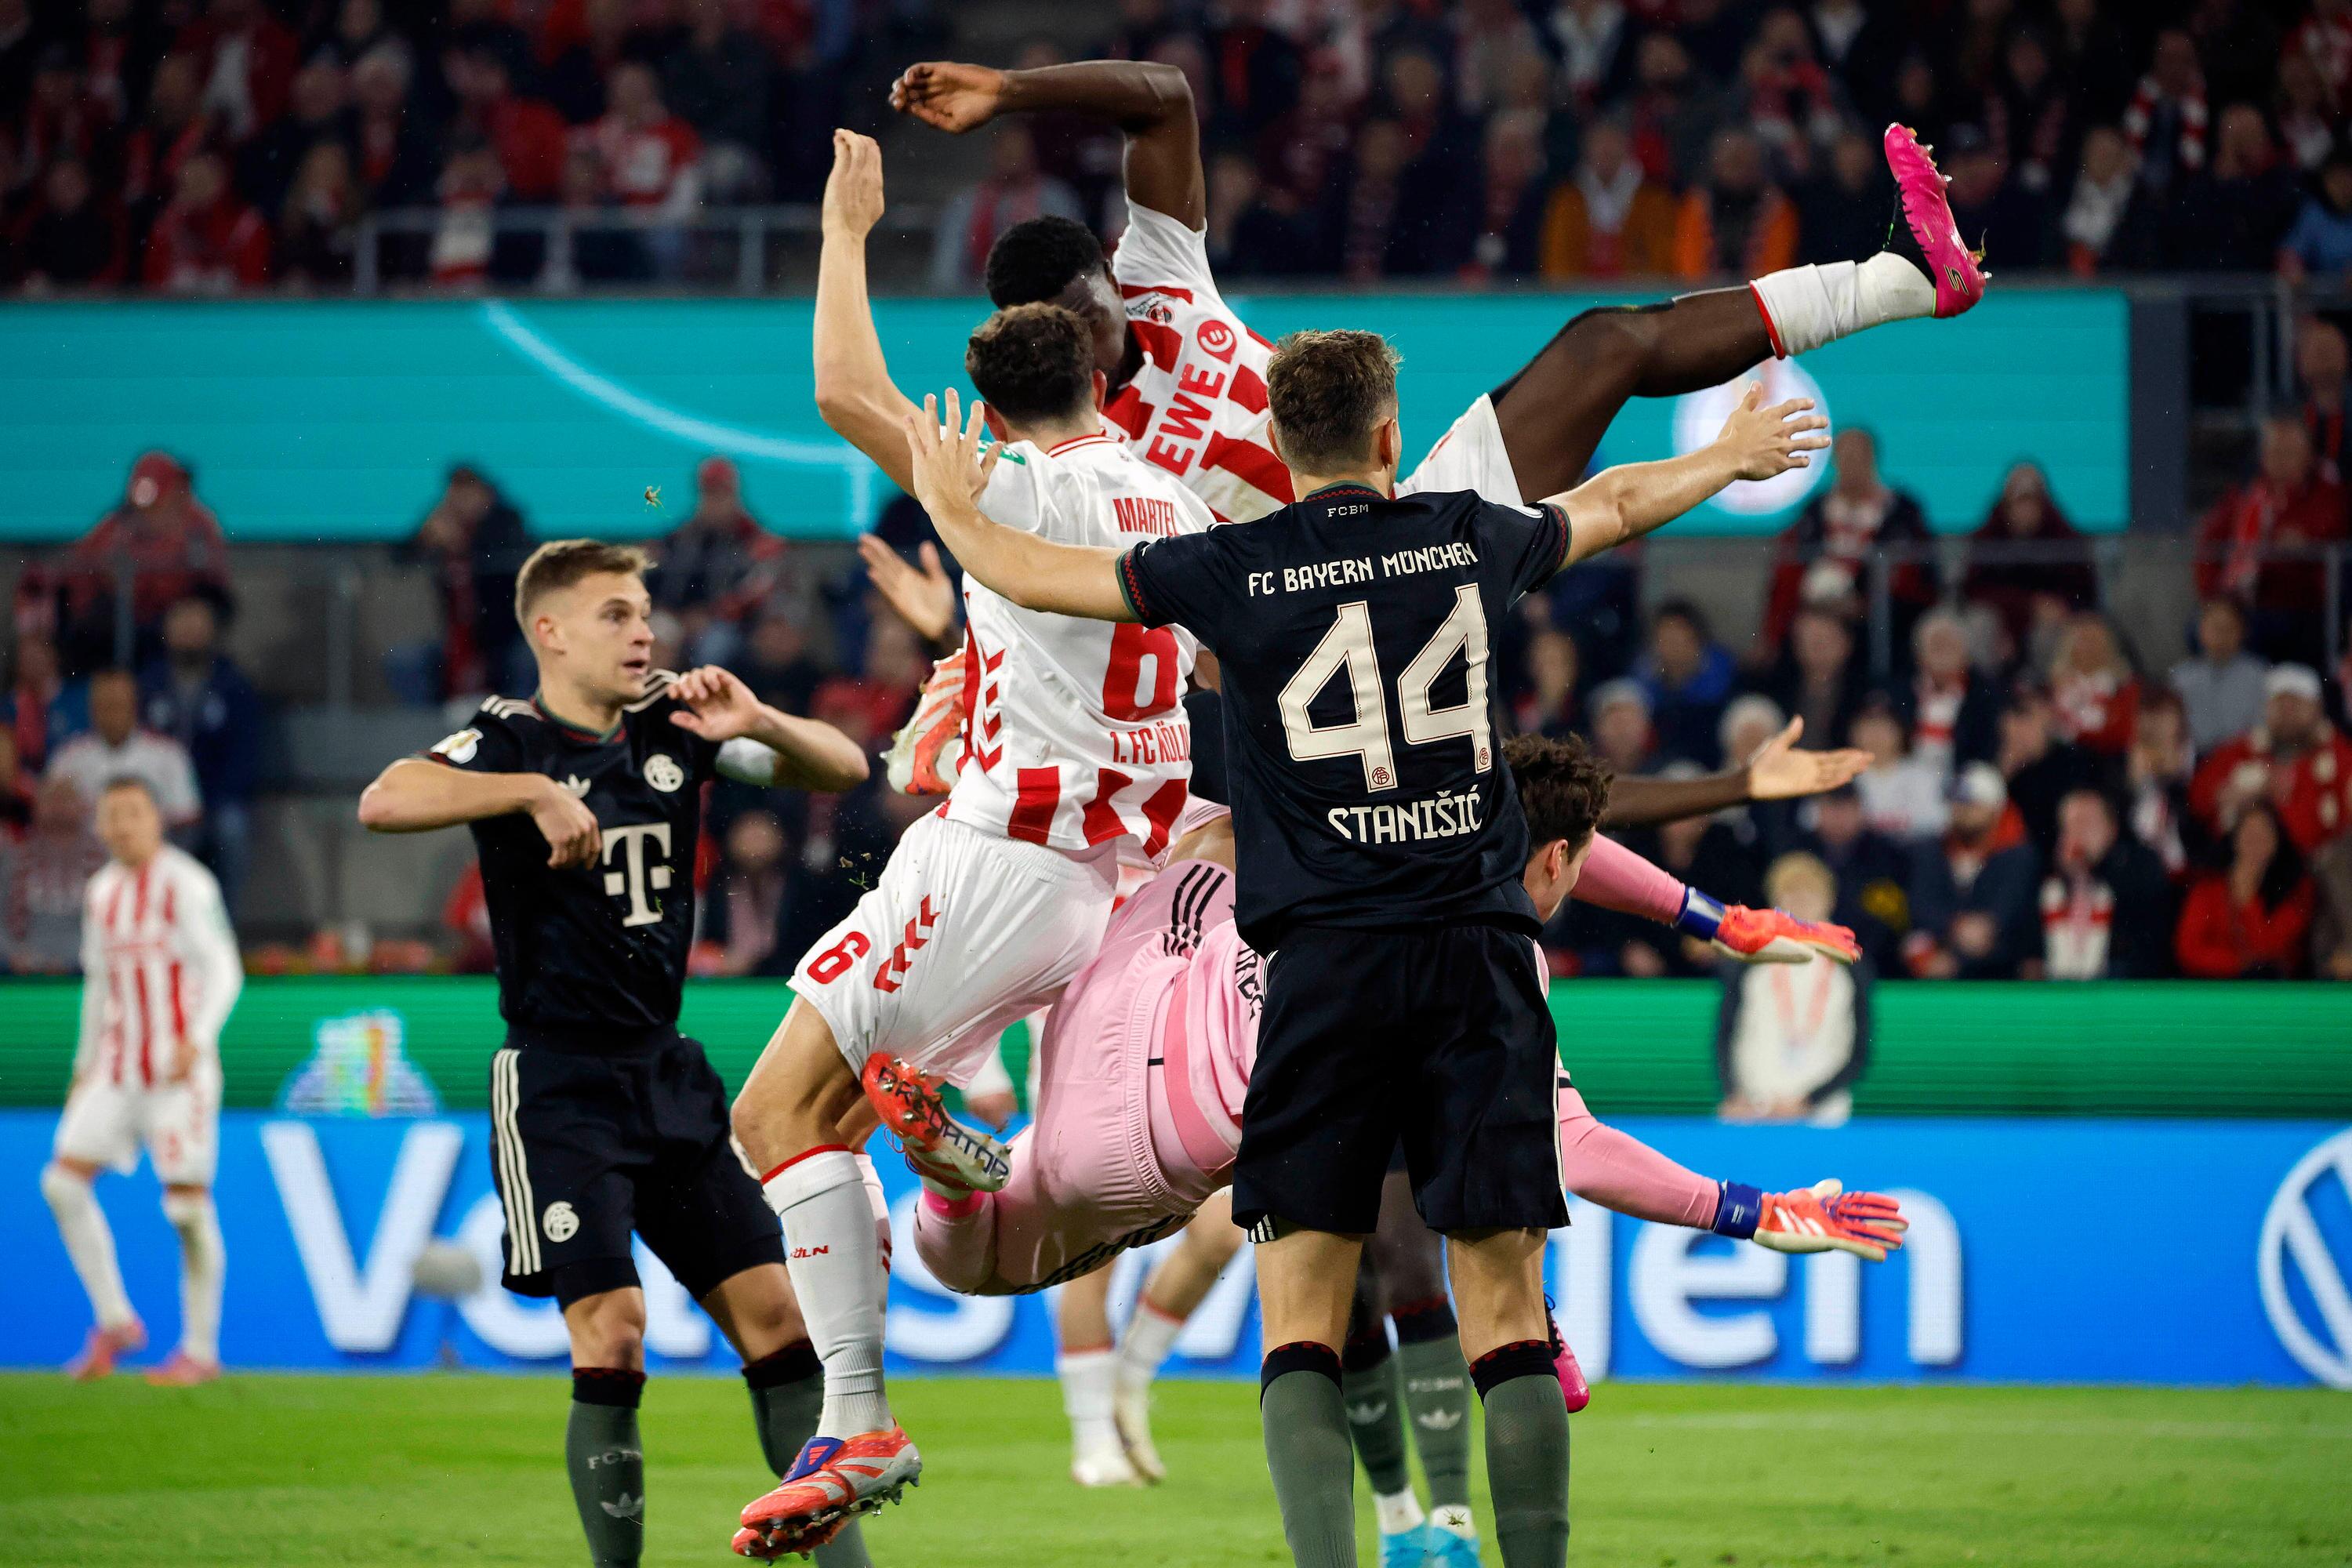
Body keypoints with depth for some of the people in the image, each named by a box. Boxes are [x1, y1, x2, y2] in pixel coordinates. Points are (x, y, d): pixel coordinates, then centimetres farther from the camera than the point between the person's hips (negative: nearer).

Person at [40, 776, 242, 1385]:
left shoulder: (185, 884, -6)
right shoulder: (100, 892, 14)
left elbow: (223, 970, -11)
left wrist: (196, 1040, -24)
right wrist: (85, 1063, 19)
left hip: (179, 1069, -6)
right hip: (116, 1069, 6)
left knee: (188, 1204, -5)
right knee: (63, 1181, -6)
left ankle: (200, 1349, 3)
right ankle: (114, 1322, 3)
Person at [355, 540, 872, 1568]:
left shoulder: (670, 728, 8)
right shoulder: (511, 741, -8)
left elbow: (842, 768, 10)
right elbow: (384, 803, -26)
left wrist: (759, 726, -10)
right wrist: (536, 791, -33)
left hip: (668, 1074, 6)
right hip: (558, 1084, -6)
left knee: (775, 1312, 3)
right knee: (612, 1330, -16)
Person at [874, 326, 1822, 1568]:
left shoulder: (1233, 571, 0)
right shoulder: (1469, 539, 7)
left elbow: (1026, 571, 11)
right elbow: (1607, 507, 29)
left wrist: (950, 505, 34)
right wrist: (1730, 454, 50)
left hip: (1327, 968, -2)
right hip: (1483, 957, 2)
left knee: (1302, 1315, -1)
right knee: (1505, 1312, 3)